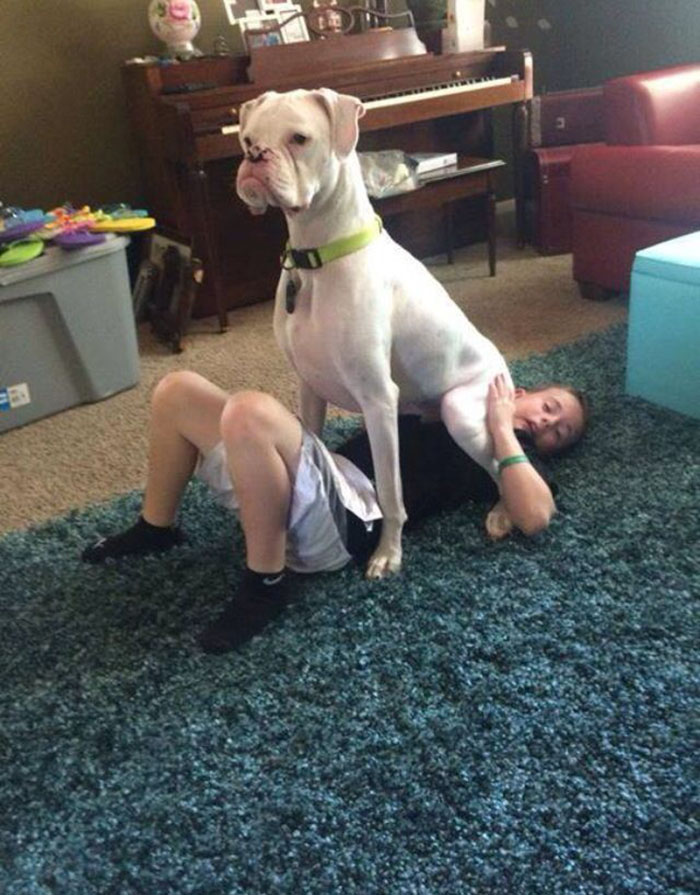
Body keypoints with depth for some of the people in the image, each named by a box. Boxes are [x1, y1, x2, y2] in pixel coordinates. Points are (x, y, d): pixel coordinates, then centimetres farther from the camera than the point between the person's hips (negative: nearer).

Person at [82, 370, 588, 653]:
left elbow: (536, 517, -11)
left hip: (349, 515, -8)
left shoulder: (516, 452, 11)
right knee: (177, 391, 5)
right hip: (324, 475, 8)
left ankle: (266, 584, -18)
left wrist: (501, 427, -6)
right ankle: (156, 530, 19)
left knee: (251, 412, -36)